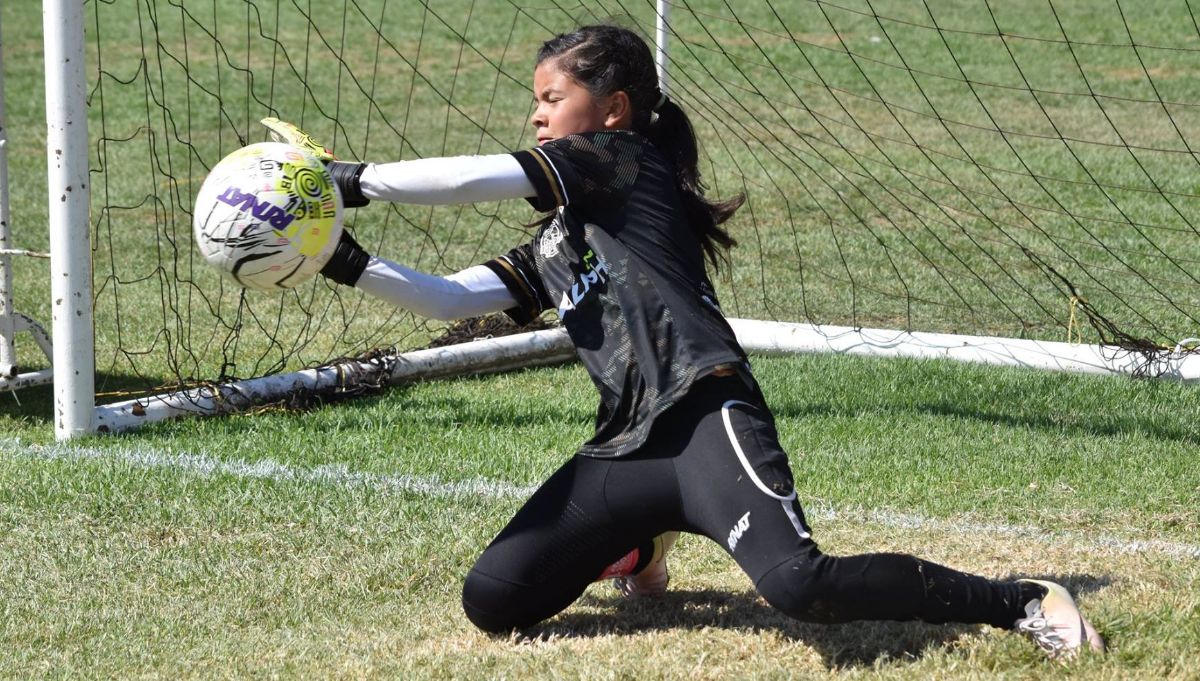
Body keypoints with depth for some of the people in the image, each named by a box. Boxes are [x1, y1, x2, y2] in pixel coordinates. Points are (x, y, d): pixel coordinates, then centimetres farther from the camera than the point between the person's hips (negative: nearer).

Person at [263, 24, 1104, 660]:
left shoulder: (624, 160, 3)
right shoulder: (549, 249, 26)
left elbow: (475, 179, -4)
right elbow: (449, 299, 21)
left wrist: (353, 179, 2)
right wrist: (350, 264, 8)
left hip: (707, 417, -8)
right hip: (630, 449, 8)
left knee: (797, 581, -31)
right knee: (493, 599, -2)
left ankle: (1023, 601, -15)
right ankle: (638, 547, 28)